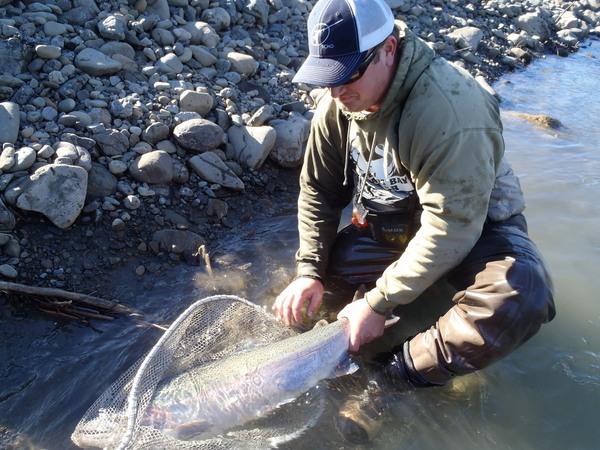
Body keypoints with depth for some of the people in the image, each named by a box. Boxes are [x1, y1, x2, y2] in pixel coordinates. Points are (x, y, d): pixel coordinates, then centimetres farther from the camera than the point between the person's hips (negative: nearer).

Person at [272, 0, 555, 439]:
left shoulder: (452, 109, -33)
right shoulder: (337, 104, -12)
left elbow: (450, 229, -33)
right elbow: (318, 191, -2)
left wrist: (378, 304, -29)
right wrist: (311, 271, -12)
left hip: (474, 226, -5)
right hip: (389, 227, 6)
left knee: (519, 300, -37)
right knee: (306, 295, -7)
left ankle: (405, 368, -16)